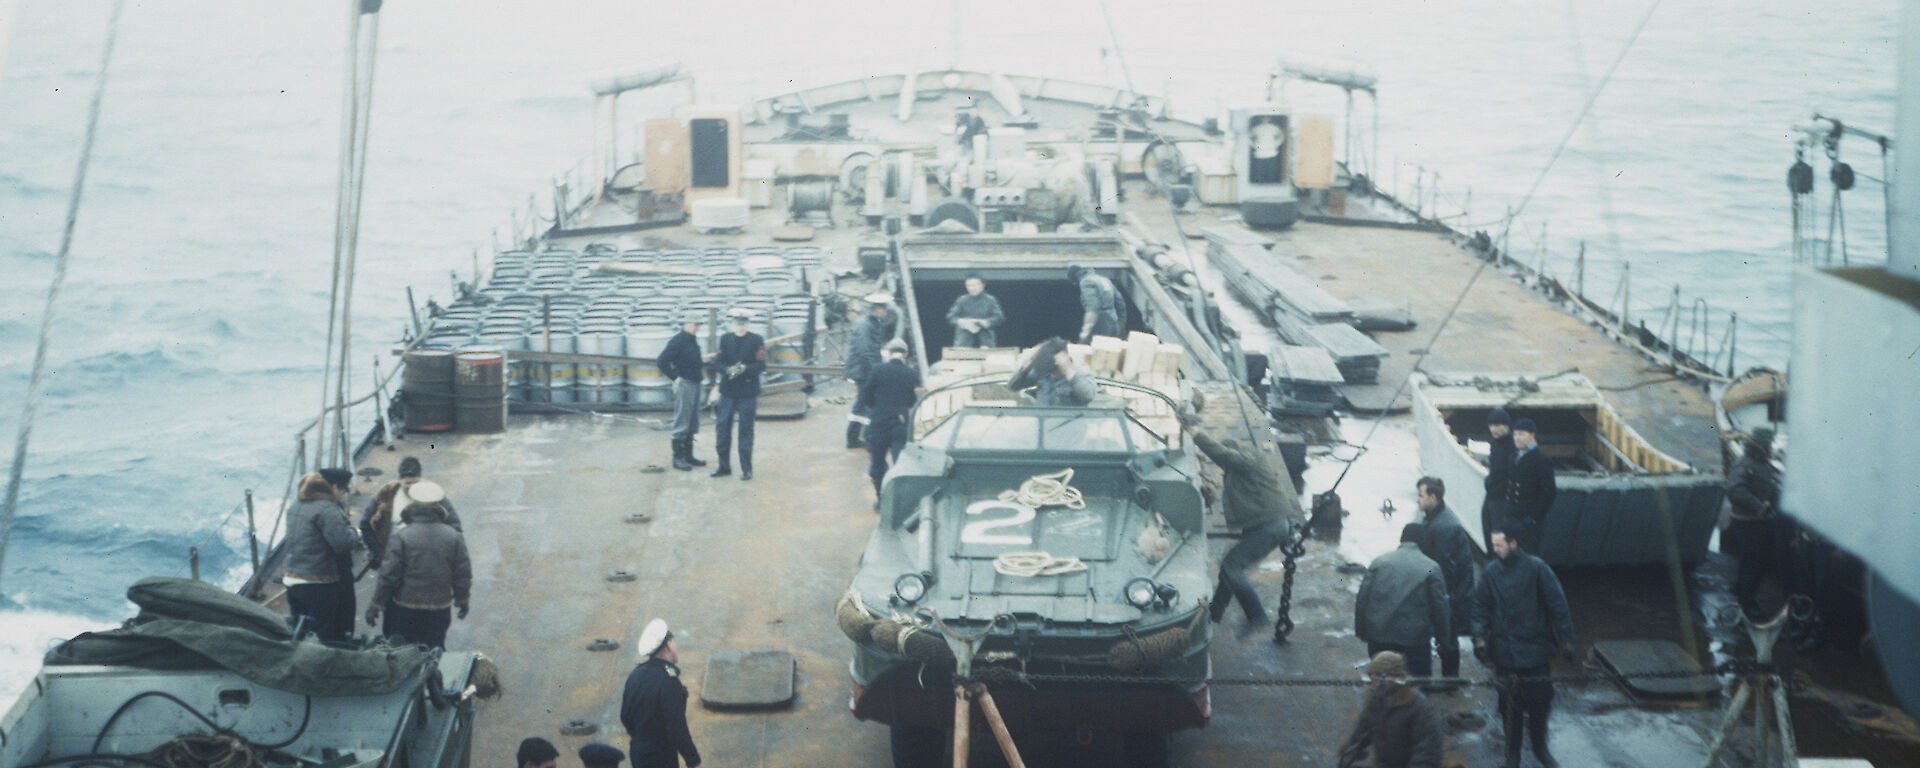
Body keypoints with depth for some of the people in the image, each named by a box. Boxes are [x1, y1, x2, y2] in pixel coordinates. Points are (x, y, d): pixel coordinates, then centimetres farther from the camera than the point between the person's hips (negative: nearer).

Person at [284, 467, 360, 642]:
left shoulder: (296, 506, 11)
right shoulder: (327, 509, -18)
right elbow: (342, 542, -25)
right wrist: (355, 535, -3)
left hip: (292, 580, 9)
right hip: (319, 584, -9)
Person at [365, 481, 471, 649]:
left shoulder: (401, 537, -13)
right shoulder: (454, 537, -4)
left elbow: (389, 575, -11)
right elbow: (463, 574, 2)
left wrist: (376, 604, -1)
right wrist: (462, 599, 18)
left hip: (405, 607, -3)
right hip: (440, 608, 3)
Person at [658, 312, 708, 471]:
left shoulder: (693, 339, 12)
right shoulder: (678, 340, -15)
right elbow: (661, 361, -19)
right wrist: (675, 377, -15)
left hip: (694, 385, 9)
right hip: (684, 385, -9)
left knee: (692, 423, 13)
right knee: (681, 423, -5)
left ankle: (688, 455, 21)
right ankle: (678, 458, 0)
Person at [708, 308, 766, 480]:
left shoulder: (756, 340, -2)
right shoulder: (725, 339, 7)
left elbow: (761, 365, -6)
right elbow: (718, 363, 2)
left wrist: (745, 369, -23)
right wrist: (728, 370, -18)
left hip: (748, 393, -3)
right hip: (728, 391, 3)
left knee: (746, 430, 0)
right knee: (722, 427, 5)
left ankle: (747, 469, 8)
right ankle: (723, 466, 17)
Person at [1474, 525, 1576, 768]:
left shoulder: (1536, 568, -9)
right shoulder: (1491, 572, -1)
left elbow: (1557, 604, -4)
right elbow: (1480, 607, 5)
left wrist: (1565, 639, -5)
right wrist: (1480, 637, -7)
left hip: (1535, 649, -1)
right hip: (1505, 652, 1)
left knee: (1539, 702, 6)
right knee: (1510, 704, 4)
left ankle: (1540, 747, 28)